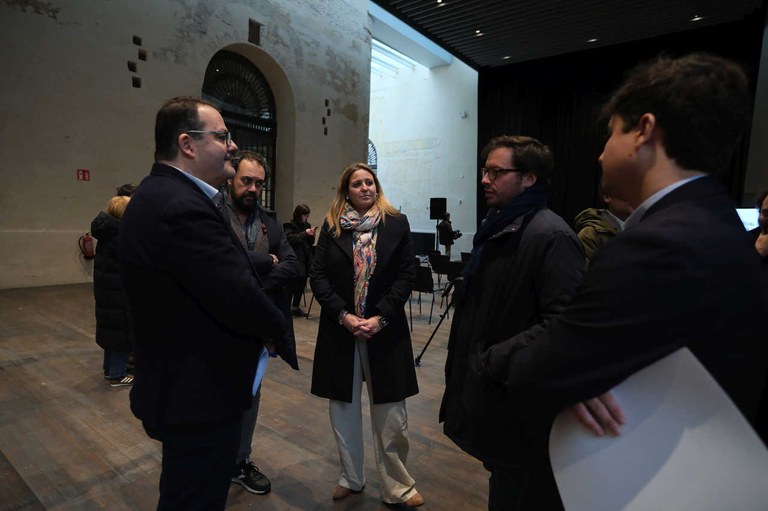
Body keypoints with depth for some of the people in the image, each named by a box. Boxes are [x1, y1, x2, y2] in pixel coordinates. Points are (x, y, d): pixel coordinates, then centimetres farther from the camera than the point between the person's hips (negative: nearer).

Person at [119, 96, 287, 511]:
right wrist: (277, 324, -10)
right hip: (199, 393, -11)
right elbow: (241, 300, -28)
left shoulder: (159, 194, 8)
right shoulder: (183, 206, -27)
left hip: (181, 384, 11)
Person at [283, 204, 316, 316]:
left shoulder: (307, 225, 16)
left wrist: (311, 234, -3)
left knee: (301, 284, 6)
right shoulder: (290, 226, -2)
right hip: (295, 260, -6)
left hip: (305, 260, 6)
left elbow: (311, 242, 16)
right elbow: (291, 240, -16)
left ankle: (296, 306, 16)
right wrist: (305, 233, -19)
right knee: (293, 284, -9)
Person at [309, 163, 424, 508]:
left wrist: (380, 317, -12)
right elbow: (318, 276, 0)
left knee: (390, 412, 4)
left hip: (384, 329, -1)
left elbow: (406, 276, -3)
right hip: (340, 328, 2)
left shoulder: (396, 223, 1)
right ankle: (351, 477, 32)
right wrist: (343, 315, -12)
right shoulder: (332, 225, 4)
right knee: (343, 407, 12)